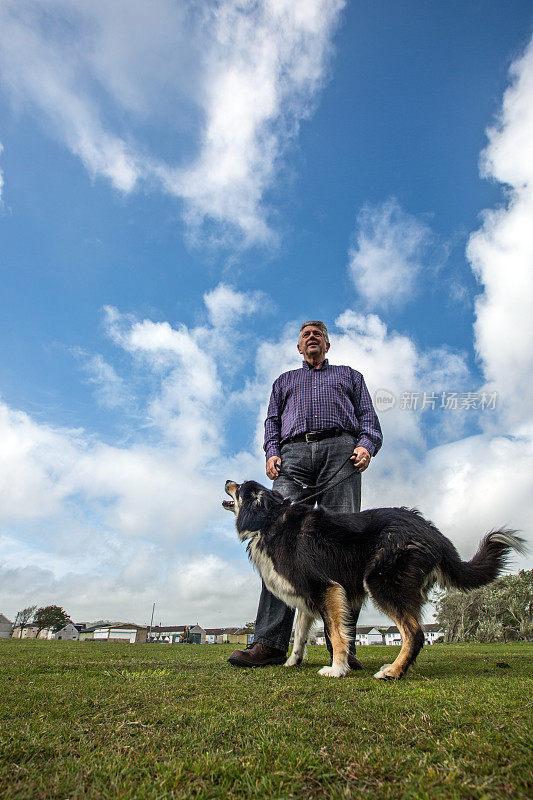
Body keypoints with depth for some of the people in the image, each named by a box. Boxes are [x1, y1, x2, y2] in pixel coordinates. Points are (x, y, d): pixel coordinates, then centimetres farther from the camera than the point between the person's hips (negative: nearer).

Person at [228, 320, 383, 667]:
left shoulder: (350, 375, 32)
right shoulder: (285, 381, 35)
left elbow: (367, 416, 18)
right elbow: (272, 421, 22)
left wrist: (366, 445, -4)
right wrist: (272, 452, 2)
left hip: (340, 449, -1)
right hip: (294, 453, 1)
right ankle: (270, 642, -19)